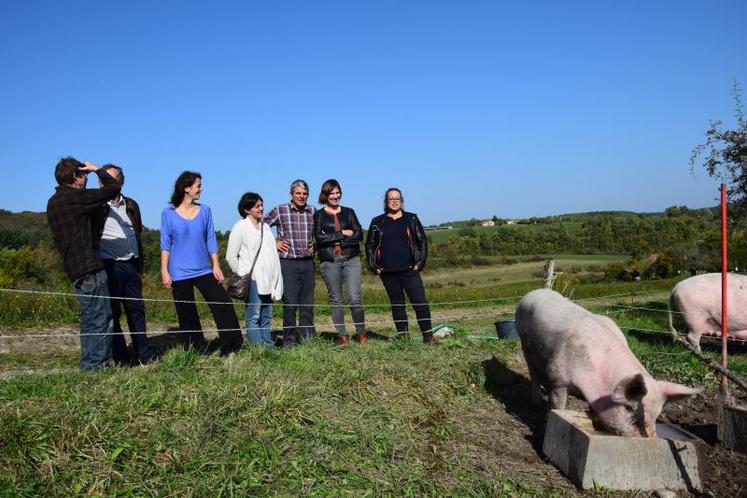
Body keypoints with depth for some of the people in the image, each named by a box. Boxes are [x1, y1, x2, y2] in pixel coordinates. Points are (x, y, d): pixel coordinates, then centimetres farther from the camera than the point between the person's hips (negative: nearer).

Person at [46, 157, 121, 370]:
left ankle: (90, 363, 22)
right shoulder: (75, 197, -14)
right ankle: (98, 363, -1)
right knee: (100, 317, -4)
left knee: (90, 317, 16)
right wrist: (97, 170, 2)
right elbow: (113, 188, -13)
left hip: (75, 267, 10)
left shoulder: (53, 202, 15)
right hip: (89, 266, -10)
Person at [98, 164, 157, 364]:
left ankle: (145, 354, 13)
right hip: (108, 265, -4)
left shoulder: (131, 205, 15)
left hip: (130, 265, 5)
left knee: (136, 309, 7)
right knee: (112, 312, 1)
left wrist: (139, 265, 17)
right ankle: (120, 358, 7)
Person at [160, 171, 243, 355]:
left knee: (223, 304, -6)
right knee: (187, 315, 4)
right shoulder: (168, 214, -1)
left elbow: (211, 240, 7)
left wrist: (216, 266, 2)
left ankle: (232, 347, 3)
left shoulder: (205, 211, 6)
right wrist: (165, 271, -6)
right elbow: (165, 244, 0)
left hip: (204, 270, 2)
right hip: (179, 274, -2)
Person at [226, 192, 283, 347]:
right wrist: (242, 275, -6)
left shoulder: (265, 226, 18)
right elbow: (230, 256, -4)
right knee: (254, 317, -7)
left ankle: (269, 346, 14)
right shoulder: (240, 227, -2)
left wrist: (276, 279, 11)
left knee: (266, 317, 9)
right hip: (252, 280, -6)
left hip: (268, 280, 6)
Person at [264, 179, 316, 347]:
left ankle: (308, 339, 17)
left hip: (308, 263, 4)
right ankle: (289, 341, 9)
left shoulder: (313, 211, 9)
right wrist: (273, 243, -2)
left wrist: (315, 244, 10)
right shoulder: (280, 211, -2)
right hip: (288, 263, -3)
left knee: (308, 303, 7)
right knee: (290, 303, -1)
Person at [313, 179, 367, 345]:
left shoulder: (348, 212, 14)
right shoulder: (319, 215, 8)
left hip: (351, 259, 1)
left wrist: (337, 242, -7)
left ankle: (361, 333, 8)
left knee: (355, 298, -7)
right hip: (329, 261, -1)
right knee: (336, 300, 3)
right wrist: (343, 234, -6)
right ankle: (342, 335, 11)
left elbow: (358, 235, 4)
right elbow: (319, 237, -7)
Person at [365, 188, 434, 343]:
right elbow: (370, 245, 12)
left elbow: (422, 241, 8)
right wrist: (373, 266, 2)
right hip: (388, 272, 2)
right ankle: (402, 337, 15)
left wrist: (420, 263, -2)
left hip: (409, 270, -1)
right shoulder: (377, 222, 10)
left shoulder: (411, 219, 9)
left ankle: (428, 336, 0)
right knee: (397, 305, 8)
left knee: (420, 303, -8)